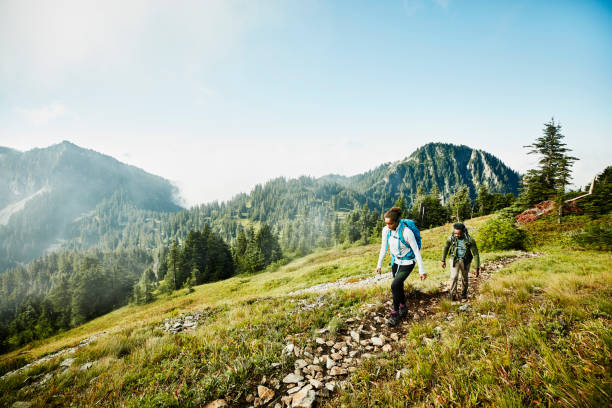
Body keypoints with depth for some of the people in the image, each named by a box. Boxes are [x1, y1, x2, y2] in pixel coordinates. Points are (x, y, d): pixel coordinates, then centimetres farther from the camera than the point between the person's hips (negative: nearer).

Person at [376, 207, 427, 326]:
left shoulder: (407, 232, -29)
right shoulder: (386, 230, -13)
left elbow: (416, 251, -21)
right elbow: (383, 248, 0)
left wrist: (422, 270, -16)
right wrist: (379, 265, 4)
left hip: (407, 263, -6)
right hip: (396, 261, 6)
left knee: (394, 286, -17)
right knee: (399, 286, 16)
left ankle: (395, 313, 4)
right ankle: (403, 309, 40)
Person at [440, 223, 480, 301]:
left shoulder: (470, 240, -22)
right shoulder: (451, 238, -17)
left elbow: (475, 254, -15)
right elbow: (446, 247, 1)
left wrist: (477, 268, -16)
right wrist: (443, 260, 6)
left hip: (465, 261, 0)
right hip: (454, 259, 0)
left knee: (464, 278, 13)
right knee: (454, 277, -13)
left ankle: (464, 294, 36)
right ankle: (453, 295, -3)